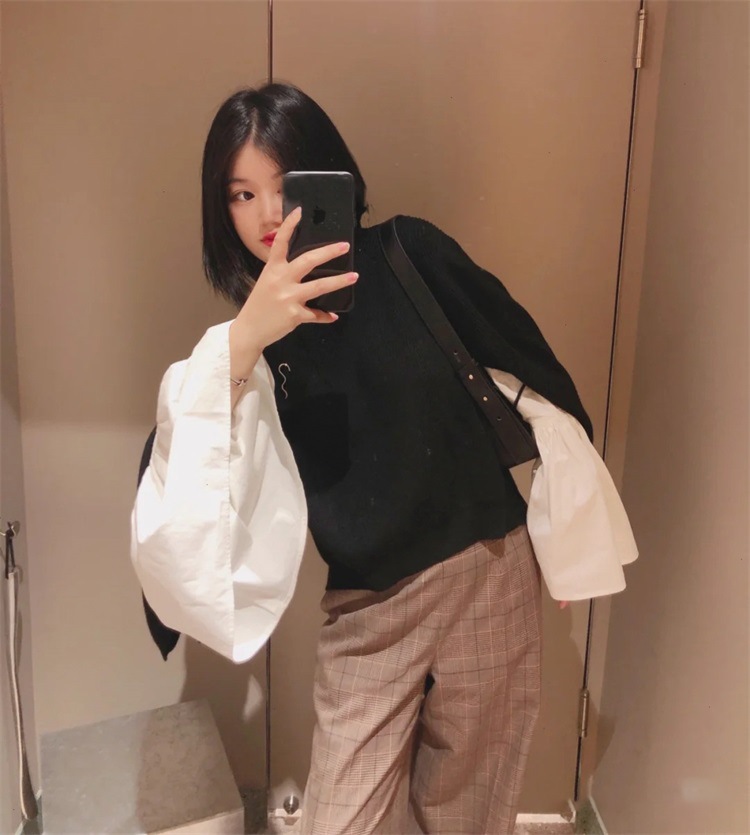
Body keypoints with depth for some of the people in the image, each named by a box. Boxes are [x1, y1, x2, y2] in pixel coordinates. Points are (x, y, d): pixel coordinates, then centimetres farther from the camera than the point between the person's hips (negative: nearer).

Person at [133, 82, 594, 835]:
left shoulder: (410, 256, -8)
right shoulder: (252, 331, -4)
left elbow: (522, 355, 2)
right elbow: (172, 473, -17)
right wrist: (243, 344, -32)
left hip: (490, 573, 0)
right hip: (366, 608, 1)